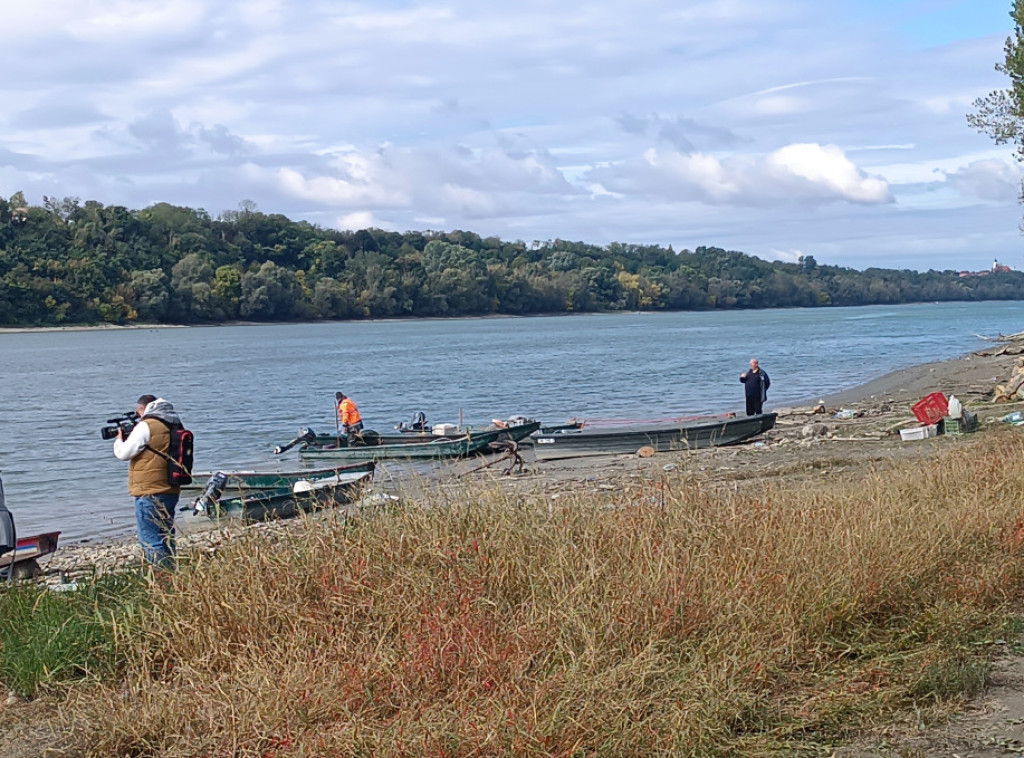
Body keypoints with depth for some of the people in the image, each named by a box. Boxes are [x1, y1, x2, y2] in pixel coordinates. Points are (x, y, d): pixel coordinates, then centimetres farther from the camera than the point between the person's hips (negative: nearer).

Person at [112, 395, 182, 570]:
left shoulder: (146, 426, -12)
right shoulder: (174, 424, 12)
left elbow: (123, 453, -8)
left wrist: (119, 439, 12)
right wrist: (130, 437, 18)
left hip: (150, 493, -8)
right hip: (171, 491, 8)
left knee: (151, 542, -5)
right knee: (166, 539, 17)